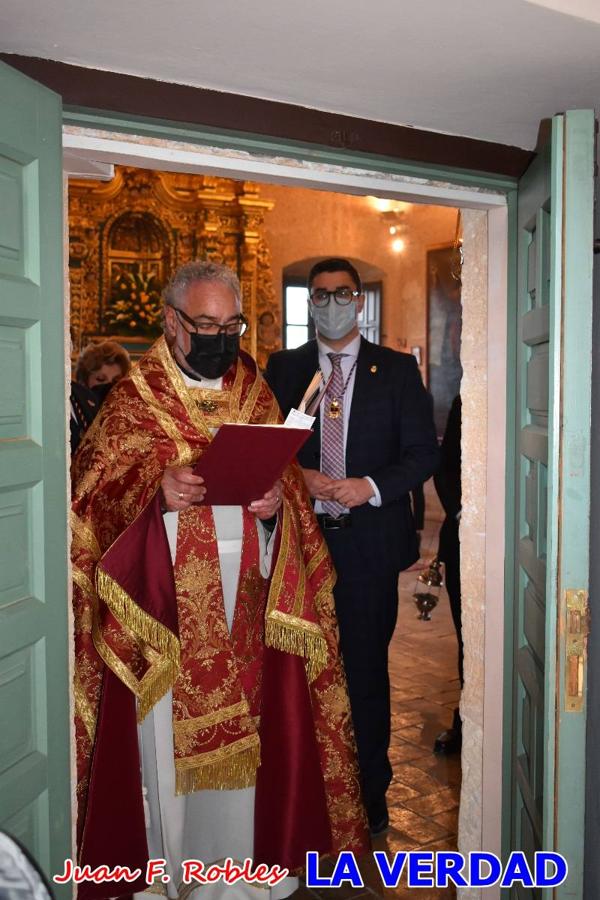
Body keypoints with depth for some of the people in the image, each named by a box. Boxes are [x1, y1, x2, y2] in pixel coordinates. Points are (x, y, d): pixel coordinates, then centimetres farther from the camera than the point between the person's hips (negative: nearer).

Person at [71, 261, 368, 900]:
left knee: (249, 735, 11)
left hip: (247, 600, 3)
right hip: (167, 608, -3)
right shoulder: (135, 399, -1)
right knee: (172, 738, 5)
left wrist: (275, 503, -12)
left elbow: (287, 480, 11)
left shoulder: (255, 391, 10)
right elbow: (94, 498, -6)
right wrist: (156, 491, -24)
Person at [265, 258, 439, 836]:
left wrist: (371, 486, -14)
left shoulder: (397, 370, 5)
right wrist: (299, 478, -11)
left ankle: (370, 794, 24)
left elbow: (424, 452, 2)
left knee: (365, 669, 7)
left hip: (371, 542, -1)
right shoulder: (283, 369, 9)